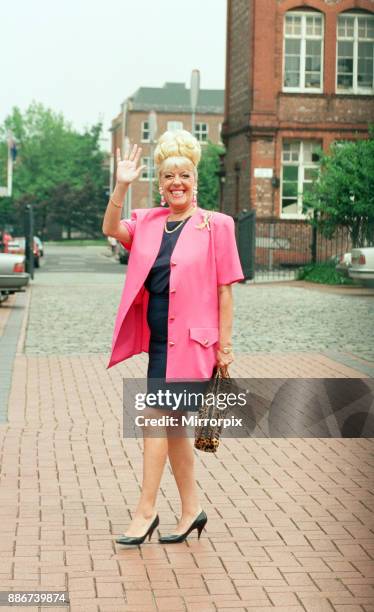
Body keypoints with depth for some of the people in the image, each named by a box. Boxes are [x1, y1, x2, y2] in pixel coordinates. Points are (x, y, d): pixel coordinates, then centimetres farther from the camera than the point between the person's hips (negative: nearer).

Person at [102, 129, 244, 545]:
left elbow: (224, 290, -4)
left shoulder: (215, 225, -3)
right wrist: (121, 186, -20)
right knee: (171, 424, 11)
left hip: (193, 340, -6)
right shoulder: (148, 222, 10)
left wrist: (224, 346, -6)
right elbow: (112, 229, -9)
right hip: (159, 339, 6)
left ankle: (145, 510, 2)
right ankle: (192, 510, 23)